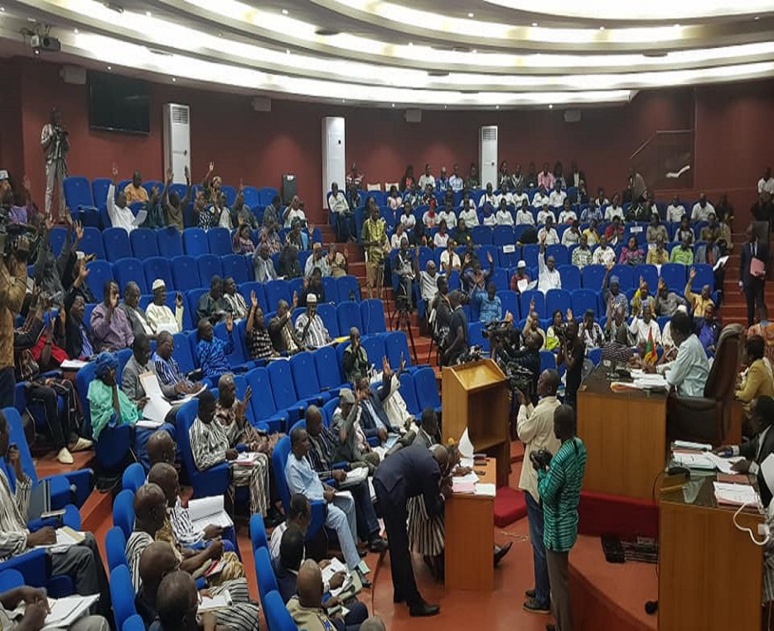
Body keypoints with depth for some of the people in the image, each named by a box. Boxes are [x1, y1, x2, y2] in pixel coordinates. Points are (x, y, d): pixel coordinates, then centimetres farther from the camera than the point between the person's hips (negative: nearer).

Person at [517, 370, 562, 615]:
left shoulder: (542, 411, -22)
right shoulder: (557, 407, 6)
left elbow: (524, 434, -9)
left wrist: (522, 407, -1)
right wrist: (528, 406, 10)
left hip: (537, 481, -10)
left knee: (539, 541, -2)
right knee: (547, 537, 18)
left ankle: (542, 599, 5)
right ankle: (543, 587, 29)